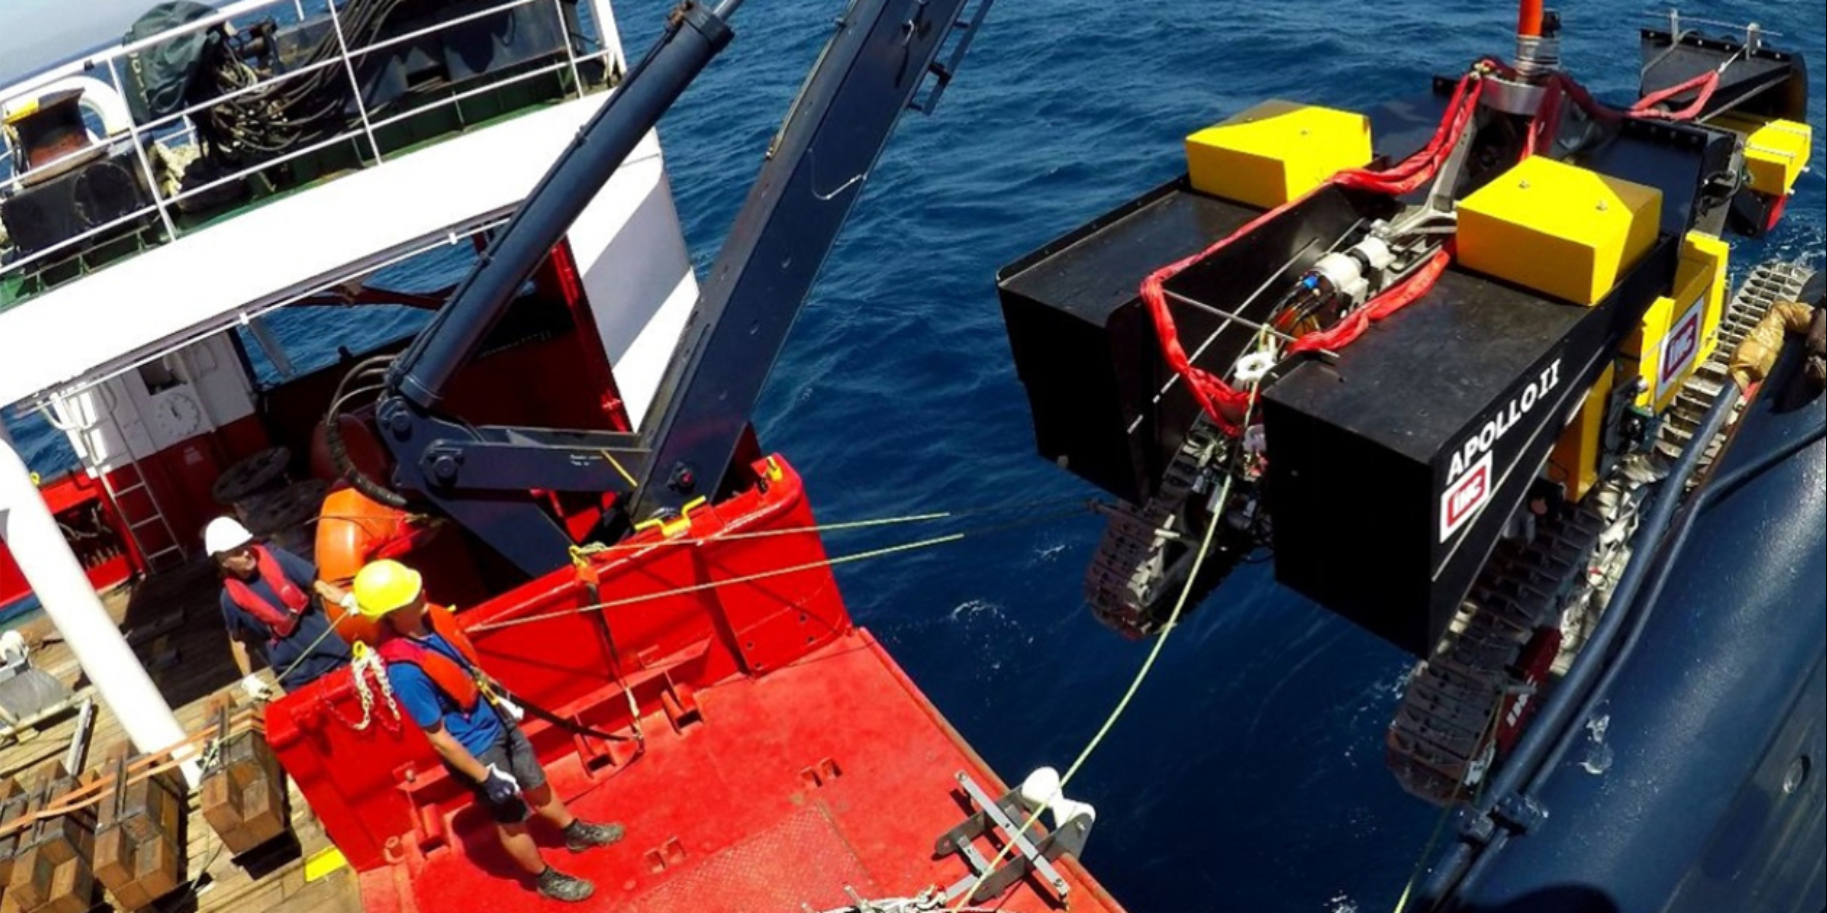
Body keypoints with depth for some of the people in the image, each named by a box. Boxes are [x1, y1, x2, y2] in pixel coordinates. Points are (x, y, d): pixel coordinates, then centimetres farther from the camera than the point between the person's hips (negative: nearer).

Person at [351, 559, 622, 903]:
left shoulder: (432, 616, -13)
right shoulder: (404, 670, -35)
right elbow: (439, 739, -25)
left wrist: (500, 695, 19)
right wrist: (485, 777, -18)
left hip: (499, 721, 6)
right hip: (476, 750, -6)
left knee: (536, 786, 27)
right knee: (512, 819, 17)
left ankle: (576, 832, 53)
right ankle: (545, 879, 40)